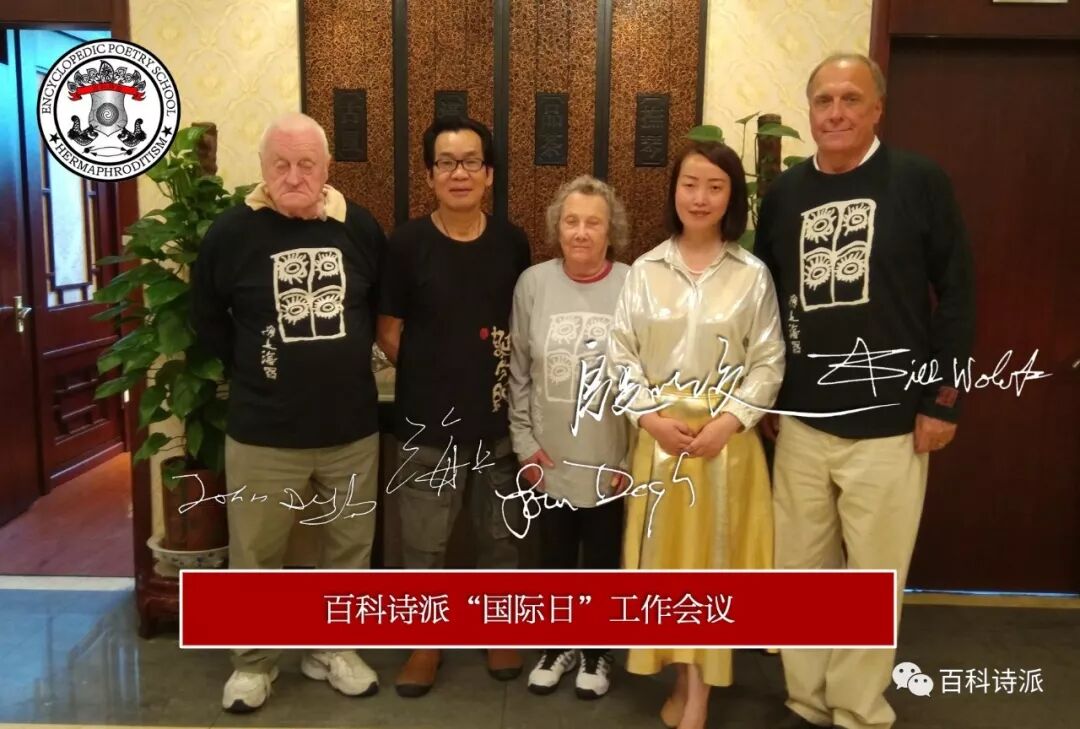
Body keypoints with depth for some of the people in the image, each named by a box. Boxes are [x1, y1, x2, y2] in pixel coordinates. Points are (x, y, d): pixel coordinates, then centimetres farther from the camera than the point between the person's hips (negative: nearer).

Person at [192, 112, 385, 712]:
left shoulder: (360, 226, -2)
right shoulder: (232, 231, -8)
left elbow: (382, 303, 13)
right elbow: (206, 318, 4)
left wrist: (349, 357, 7)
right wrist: (252, 369, 2)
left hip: (353, 427, 2)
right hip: (264, 434, -2)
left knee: (350, 548, 16)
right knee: (255, 557, 11)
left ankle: (333, 650, 37)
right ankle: (254, 661, 34)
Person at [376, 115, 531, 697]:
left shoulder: (511, 242, 0)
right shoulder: (407, 243, -8)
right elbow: (388, 331, -3)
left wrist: (512, 382, 1)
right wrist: (434, 377, -5)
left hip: (500, 418, 3)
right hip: (428, 421, -2)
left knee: (500, 535, 17)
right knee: (423, 542, 9)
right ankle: (425, 639, 30)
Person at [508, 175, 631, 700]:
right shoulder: (533, 283, -4)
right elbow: (519, 372, 1)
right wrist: (525, 443, 0)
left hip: (612, 460, -1)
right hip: (550, 459, 2)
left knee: (603, 561, 15)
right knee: (555, 559, 18)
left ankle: (596, 652, 38)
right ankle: (558, 646, 40)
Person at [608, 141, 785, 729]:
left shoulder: (752, 274, -2)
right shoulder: (645, 271, 2)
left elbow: (768, 363, -2)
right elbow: (622, 355, 2)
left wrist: (728, 421, -13)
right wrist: (651, 417, -9)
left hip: (726, 436, -1)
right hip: (659, 433, 2)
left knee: (713, 554, 5)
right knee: (665, 554, 8)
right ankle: (684, 680, 26)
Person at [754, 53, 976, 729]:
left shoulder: (921, 182, -4)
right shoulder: (784, 193, 6)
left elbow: (957, 295, -3)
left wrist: (942, 400, -6)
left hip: (889, 424, -3)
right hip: (801, 423, 4)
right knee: (800, 571, 12)